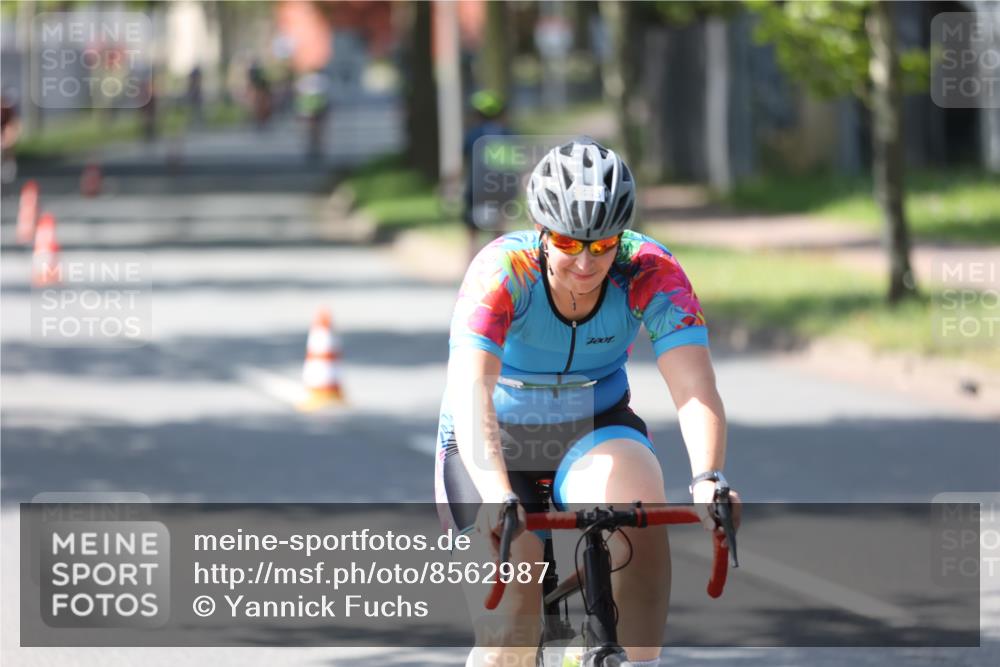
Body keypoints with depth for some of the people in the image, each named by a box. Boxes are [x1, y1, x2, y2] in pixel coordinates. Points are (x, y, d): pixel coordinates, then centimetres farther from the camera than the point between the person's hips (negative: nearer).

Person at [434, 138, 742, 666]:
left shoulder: (650, 273, -21)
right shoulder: (502, 271, -27)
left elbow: (694, 388, -31)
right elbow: (470, 389, -40)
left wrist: (708, 480, -50)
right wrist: (499, 498, -55)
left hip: (595, 433, 1)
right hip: (495, 443, -1)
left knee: (638, 503, -34)